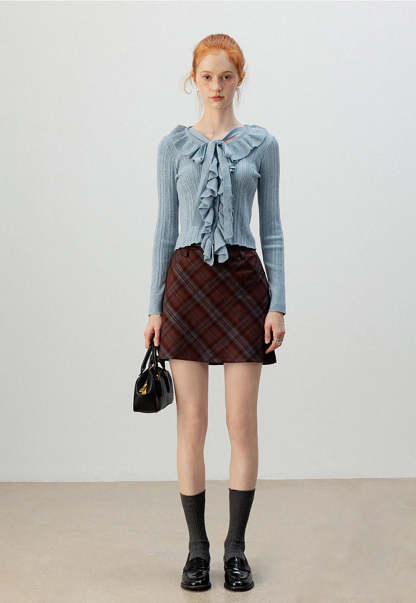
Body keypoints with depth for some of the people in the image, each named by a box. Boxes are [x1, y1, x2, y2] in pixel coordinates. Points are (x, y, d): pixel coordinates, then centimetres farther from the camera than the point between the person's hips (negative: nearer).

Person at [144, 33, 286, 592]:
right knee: (192, 425, 3)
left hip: (243, 282, 0)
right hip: (187, 282, 1)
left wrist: (278, 304, -3)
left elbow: (271, 229, 4)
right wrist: (155, 305, 2)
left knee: (242, 424, 2)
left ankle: (236, 547, 16)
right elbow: (166, 227, 7)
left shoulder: (262, 143, 5)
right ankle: (198, 546, 17)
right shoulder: (175, 144, 7)